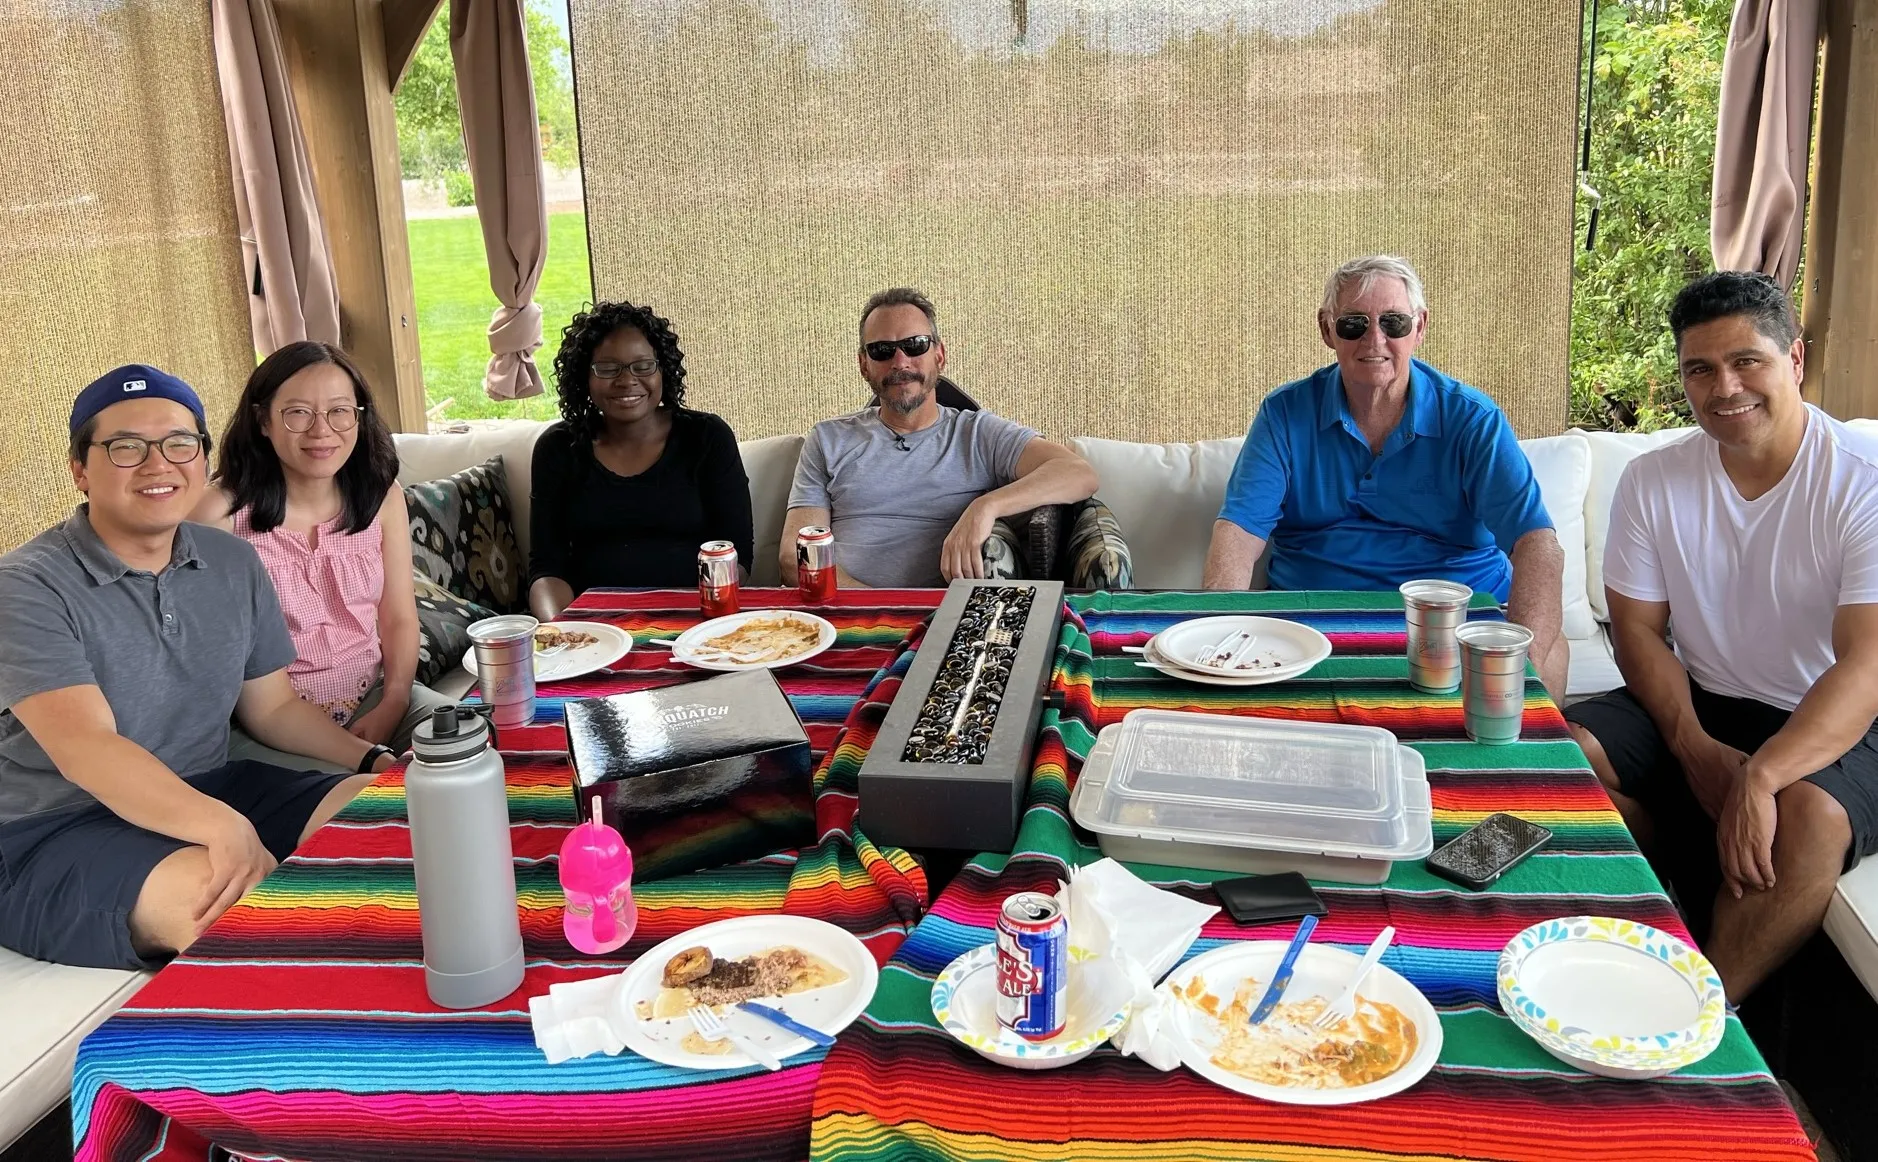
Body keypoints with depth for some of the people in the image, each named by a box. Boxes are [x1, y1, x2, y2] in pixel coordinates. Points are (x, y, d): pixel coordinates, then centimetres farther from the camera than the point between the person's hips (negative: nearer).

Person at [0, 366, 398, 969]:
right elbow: (85, 747, -27)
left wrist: (374, 758, -3)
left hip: (212, 790, 7)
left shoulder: (234, 565, 7)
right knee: (246, 901, -35)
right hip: (55, 836, -7)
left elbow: (273, 706, 16)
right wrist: (222, 826, -43)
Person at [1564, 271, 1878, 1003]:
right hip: (1698, 706, 5)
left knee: (1811, 814, -35)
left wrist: (1758, 777, -37)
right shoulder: (1653, 482, -2)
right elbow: (1638, 630, 1)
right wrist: (1695, 746, -16)